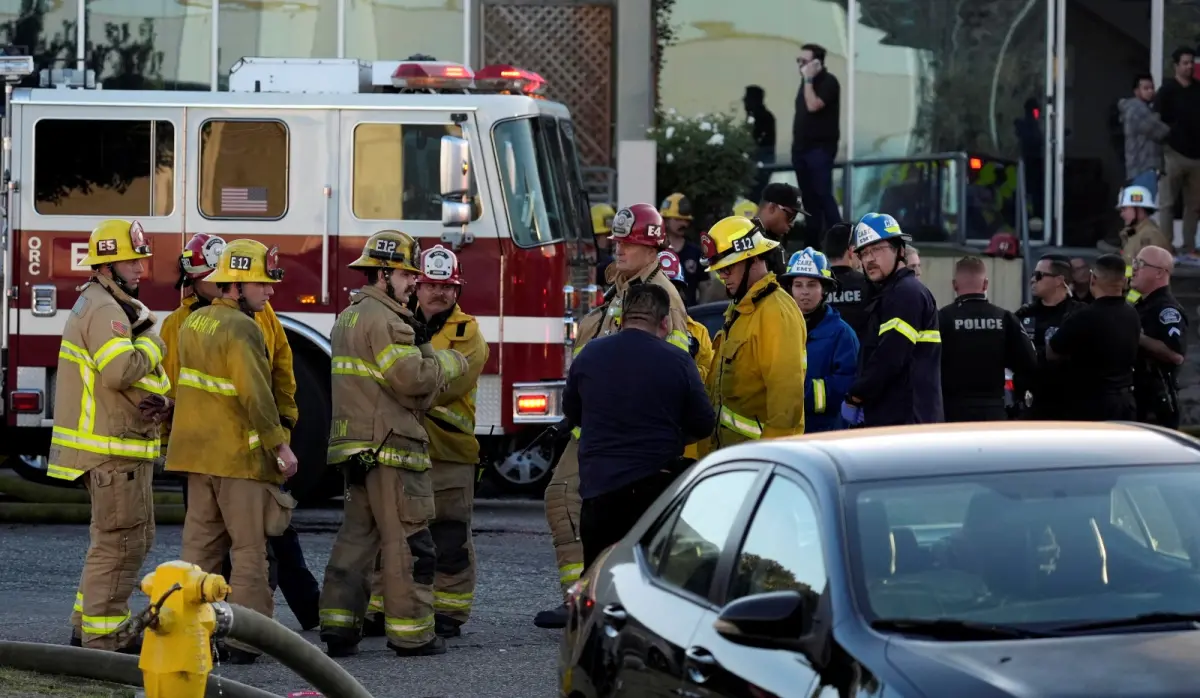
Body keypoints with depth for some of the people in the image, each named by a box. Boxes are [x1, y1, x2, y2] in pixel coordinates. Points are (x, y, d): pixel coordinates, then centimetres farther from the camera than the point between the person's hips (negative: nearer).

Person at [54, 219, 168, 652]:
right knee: (119, 542, -8)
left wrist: (159, 399, -3)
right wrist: (152, 343, -12)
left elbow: (145, 373, 17)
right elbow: (121, 371, -30)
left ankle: (88, 628, 25)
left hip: (124, 443, 11)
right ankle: (102, 641, -6)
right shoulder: (104, 310, -16)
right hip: (112, 448, -11)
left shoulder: (119, 306, 18)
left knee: (134, 537, 19)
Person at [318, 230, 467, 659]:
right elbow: (413, 378, -21)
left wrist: (422, 346, 8)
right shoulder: (383, 318, -13)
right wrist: (450, 361, -4)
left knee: (356, 535, 12)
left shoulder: (349, 316, 20)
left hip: (357, 447, 10)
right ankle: (411, 634, -3)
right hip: (389, 446, -10)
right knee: (407, 540, -5)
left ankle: (338, 627, 10)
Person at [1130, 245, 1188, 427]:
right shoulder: (1141, 306, 17)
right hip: (1135, 397, 10)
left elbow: (1176, 354, -28)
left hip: (1156, 401, -10)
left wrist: (1137, 338, -23)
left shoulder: (1168, 310, -15)